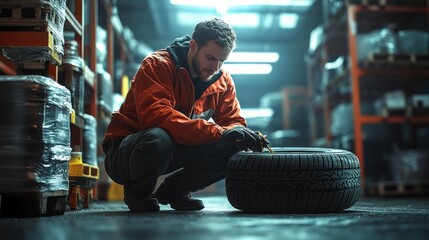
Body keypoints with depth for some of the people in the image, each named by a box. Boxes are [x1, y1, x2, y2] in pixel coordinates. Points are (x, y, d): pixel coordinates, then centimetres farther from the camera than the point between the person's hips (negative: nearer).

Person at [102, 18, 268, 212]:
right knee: (158, 139, -40)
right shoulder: (158, 65, -18)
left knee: (233, 150, -15)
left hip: (175, 152, 6)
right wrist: (217, 132, -39)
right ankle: (138, 192, -6)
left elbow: (233, 121, 4)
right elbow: (155, 114, -33)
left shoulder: (223, 81, 3)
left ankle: (173, 190, 7)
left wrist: (241, 134, -24)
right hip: (123, 152, -5)